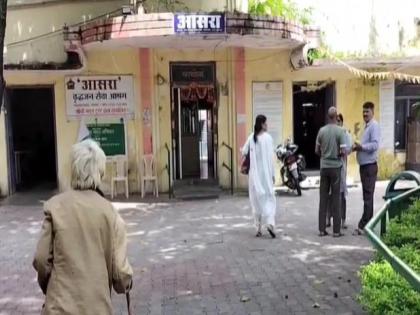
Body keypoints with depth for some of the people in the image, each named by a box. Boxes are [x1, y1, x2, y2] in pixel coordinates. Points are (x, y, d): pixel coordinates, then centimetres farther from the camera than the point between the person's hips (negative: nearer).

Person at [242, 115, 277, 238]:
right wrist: (272, 174, -3)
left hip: (254, 173, 3)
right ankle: (270, 223, -15)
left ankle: (258, 228, 14)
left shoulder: (251, 138, 0)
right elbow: (270, 157, -9)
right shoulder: (268, 137, -9)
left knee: (257, 199, 10)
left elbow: (244, 152, 2)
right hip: (266, 172, -3)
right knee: (269, 198, 5)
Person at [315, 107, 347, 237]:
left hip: (324, 166, 3)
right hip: (335, 166, -3)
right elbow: (343, 151, -12)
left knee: (323, 197, 7)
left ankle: (322, 229, 9)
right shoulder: (340, 131, -9)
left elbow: (317, 151, 6)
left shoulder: (322, 130, 2)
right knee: (336, 198, 1)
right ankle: (336, 230, 5)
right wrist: (338, 155, 8)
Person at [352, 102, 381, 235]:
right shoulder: (367, 126, 18)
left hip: (370, 166, -10)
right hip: (364, 165, 10)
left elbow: (375, 145, -22)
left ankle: (362, 226, -6)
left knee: (368, 197, -7)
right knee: (366, 196, 13)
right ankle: (368, 223, 21)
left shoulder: (374, 126, -11)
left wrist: (361, 146, -30)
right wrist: (357, 147, 5)